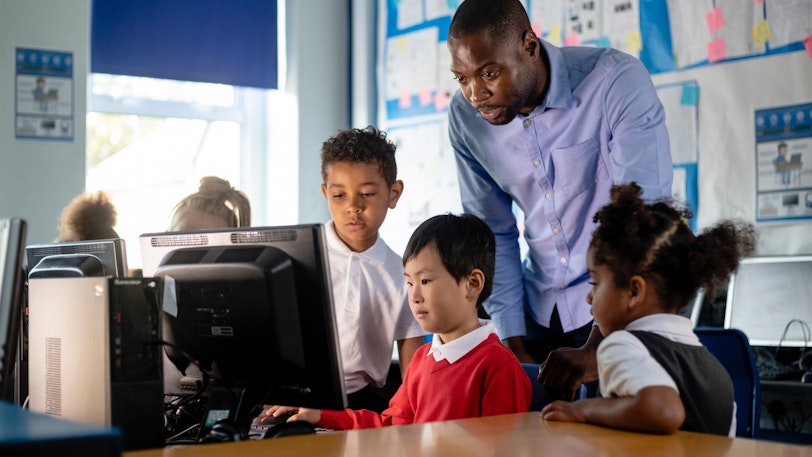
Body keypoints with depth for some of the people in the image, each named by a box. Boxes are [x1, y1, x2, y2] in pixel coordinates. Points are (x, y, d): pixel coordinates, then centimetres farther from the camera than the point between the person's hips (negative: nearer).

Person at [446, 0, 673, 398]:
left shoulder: (617, 82, -22)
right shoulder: (465, 117, -8)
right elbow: (492, 233, 1)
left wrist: (597, 349, -28)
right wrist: (514, 345, -4)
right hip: (541, 313, 4)